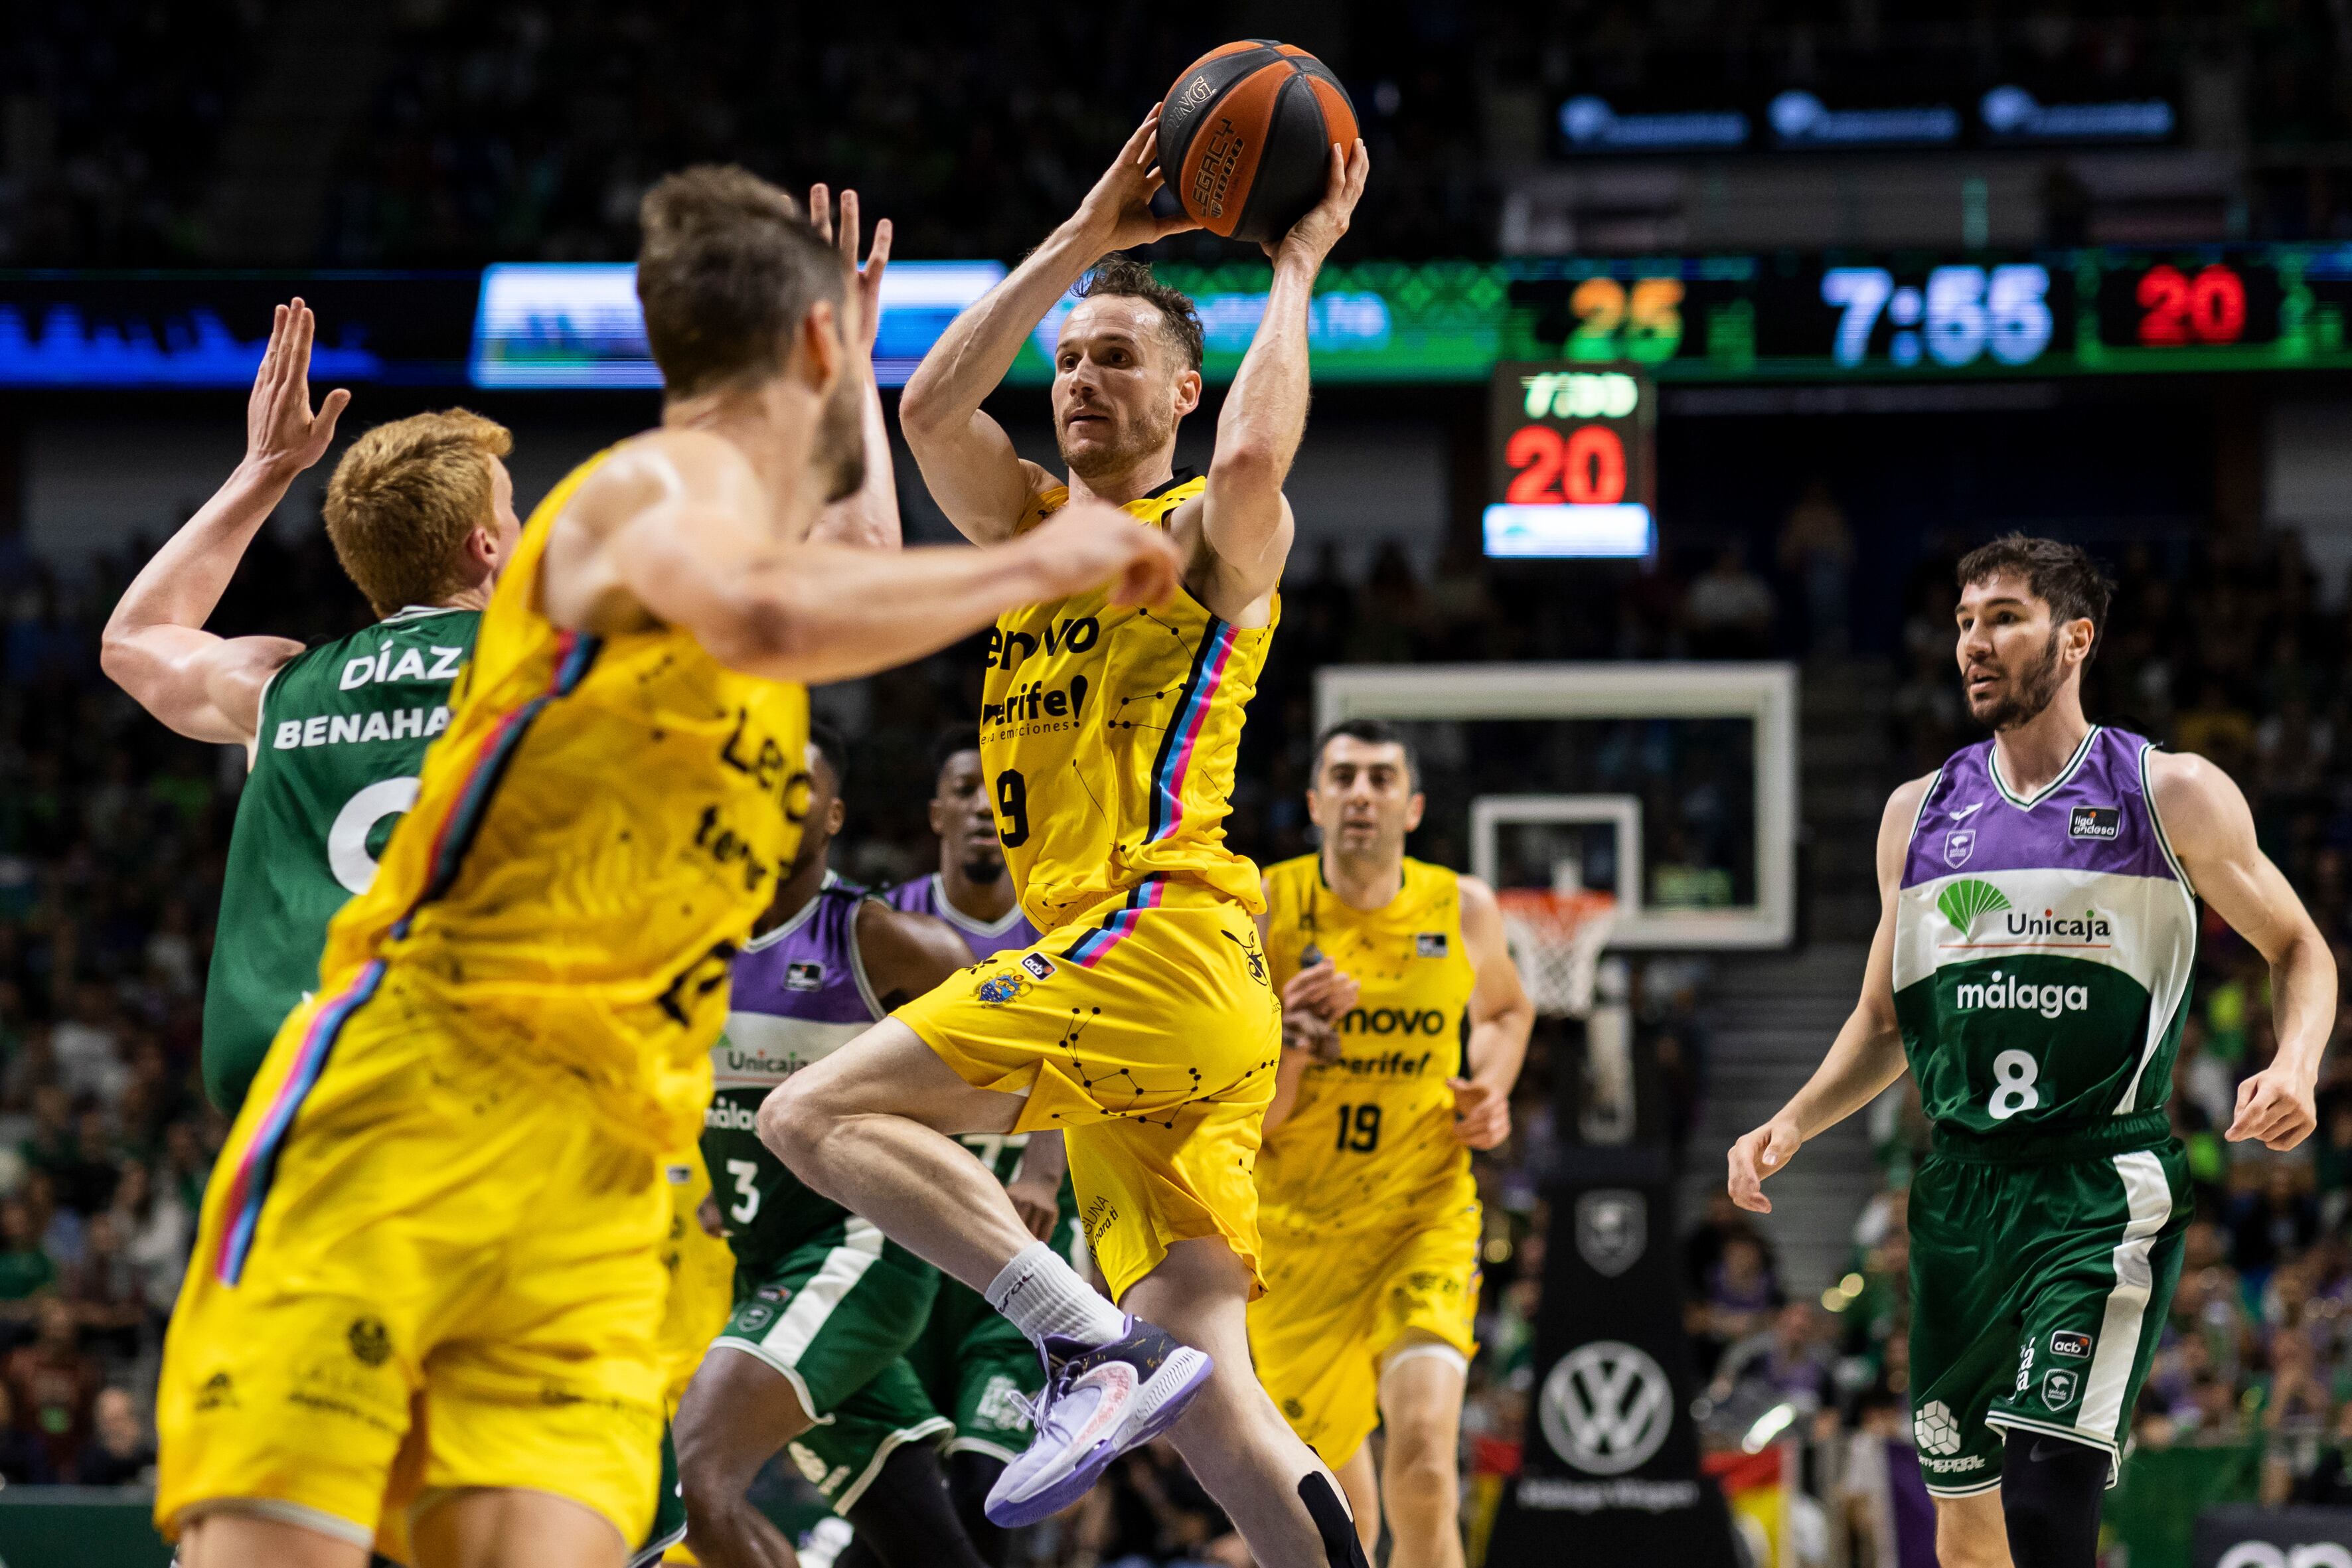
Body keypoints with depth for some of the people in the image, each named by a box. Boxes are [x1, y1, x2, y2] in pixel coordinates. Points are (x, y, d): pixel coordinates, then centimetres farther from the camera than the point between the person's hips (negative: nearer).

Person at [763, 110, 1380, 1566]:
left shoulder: (1213, 536, 2)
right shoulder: (1035, 525, 23)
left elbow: (1256, 456, -22)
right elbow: (932, 409, 8)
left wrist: (1297, 268, -9)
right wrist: (1080, 241, 5)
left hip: (1160, 941, -8)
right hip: (1124, 996, 8)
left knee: (818, 1111, -16)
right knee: (1199, 1375, -1)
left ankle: (1091, 1348, -23)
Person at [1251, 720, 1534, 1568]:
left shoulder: (1463, 909, -3)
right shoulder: (1264, 911, -10)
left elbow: (1508, 1008, 21)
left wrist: (1491, 1091, 2)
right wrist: (1291, 1042, -30)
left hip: (1423, 1215, 0)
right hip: (1294, 1226, 0)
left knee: (1424, 1452, -25)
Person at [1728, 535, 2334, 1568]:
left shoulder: (2172, 795, 1)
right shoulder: (1920, 813, 13)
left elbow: (2298, 949, 9)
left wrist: (2295, 1066, -11)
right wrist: (1789, 1126, 6)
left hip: (2103, 1183, -5)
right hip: (1961, 1189, 5)